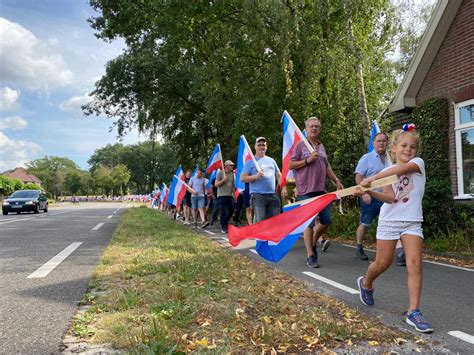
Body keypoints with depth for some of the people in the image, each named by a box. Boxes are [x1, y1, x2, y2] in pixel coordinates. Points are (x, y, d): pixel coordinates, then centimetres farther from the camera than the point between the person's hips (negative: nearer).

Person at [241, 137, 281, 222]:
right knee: (260, 221, -10)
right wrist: (255, 176, -17)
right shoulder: (251, 162, 4)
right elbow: (242, 178, -3)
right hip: (258, 196, -5)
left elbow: (279, 175, 22)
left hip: (273, 195, 5)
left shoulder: (271, 160, 19)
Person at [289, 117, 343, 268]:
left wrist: (336, 181, 14)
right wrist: (307, 160, -14)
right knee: (309, 223, -3)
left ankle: (313, 242, 32)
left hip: (321, 190, 6)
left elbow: (327, 167, 23)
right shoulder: (300, 145, 0)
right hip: (306, 190, -6)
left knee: (326, 221, 7)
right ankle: (310, 256, 5)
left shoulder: (321, 146, 18)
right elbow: (291, 165, -5)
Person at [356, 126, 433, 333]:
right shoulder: (387, 172, 3)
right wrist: (369, 192, -31)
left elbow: (402, 169, -25)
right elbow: (390, 198, -14)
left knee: (415, 263, -12)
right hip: (389, 221, 0)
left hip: (412, 222, 0)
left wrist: (373, 178, -33)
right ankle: (366, 284, 37)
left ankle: (413, 312, -4)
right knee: (382, 263, 6)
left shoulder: (418, 163, 0)